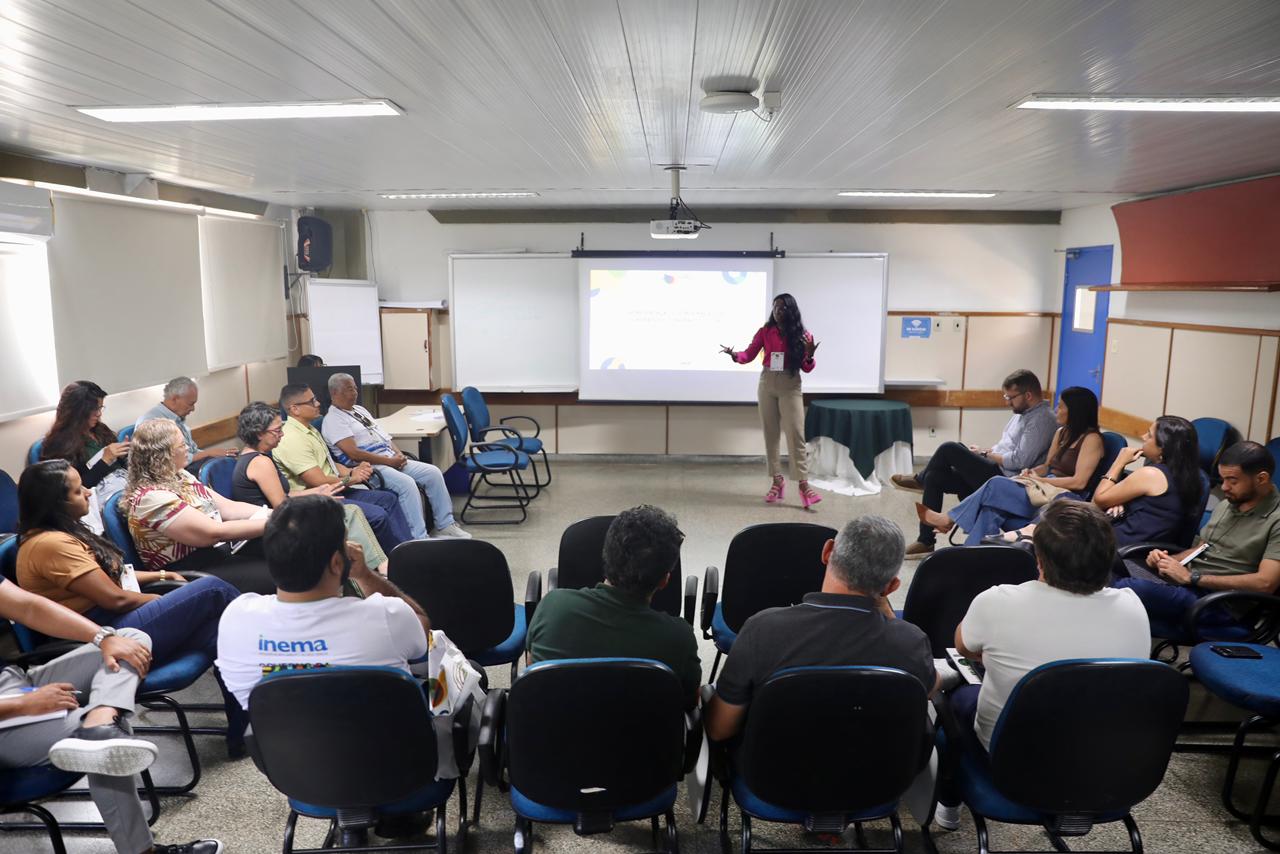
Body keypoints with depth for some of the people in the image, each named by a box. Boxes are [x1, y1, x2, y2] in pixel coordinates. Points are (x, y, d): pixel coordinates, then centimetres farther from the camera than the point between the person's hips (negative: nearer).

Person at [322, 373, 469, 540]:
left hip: (391, 459, 9)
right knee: (407, 483, -32)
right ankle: (419, 539, -26)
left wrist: (398, 453, 1)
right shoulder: (333, 419, -8)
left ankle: (445, 525, 4)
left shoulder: (359, 409, 20)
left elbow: (384, 435, 21)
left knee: (433, 472, -4)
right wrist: (389, 461, -16)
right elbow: (354, 453, -18)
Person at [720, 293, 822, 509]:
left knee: (796, 434, -8)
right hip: (767, 384, 2)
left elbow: (807, 369, -1)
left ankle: (803, 485, -7)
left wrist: (809, 355, -21)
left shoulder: (802, 335, -2)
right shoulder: (765, 331, 2)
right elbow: (749, 354, 2)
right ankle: (777, 481, 15)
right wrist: (735, 355, -18)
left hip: (790, 386, -2)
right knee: (770, 434, 6)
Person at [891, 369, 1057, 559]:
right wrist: (985, 452, 7)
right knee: (934, 477, -2)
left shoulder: (1042, 420, -14)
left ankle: (919, 479, 11)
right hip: (994, 469, 10)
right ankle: (926, 541, 0)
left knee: (949, 449, -19)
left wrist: (985, 454, -9)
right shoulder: (1024, 412, 17)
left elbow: (1019, 461, -21)